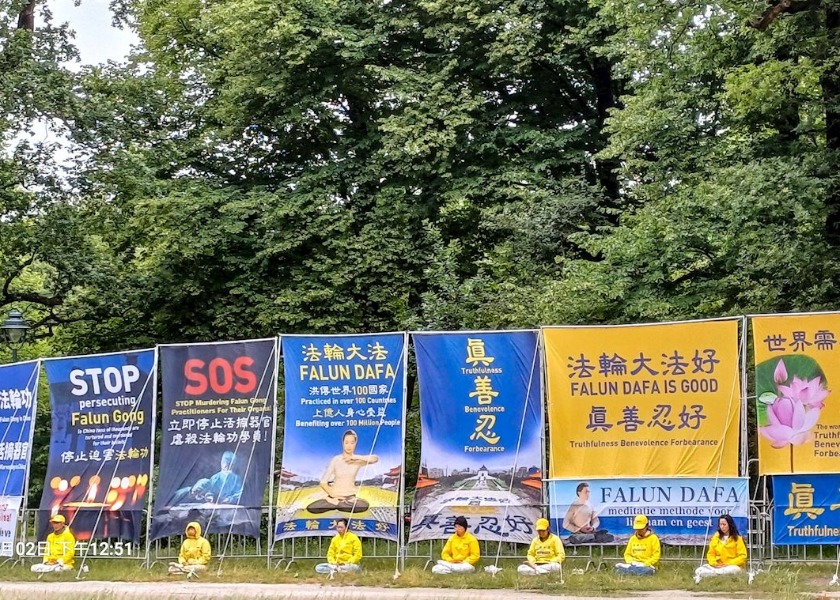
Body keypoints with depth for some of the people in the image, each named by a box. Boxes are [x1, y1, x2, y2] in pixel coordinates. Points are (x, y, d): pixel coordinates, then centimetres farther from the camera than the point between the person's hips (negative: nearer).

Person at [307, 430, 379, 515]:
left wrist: (356, 457, -22)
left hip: (350, 497, 1)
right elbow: (323, 483, -4)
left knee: (364, 506, -36)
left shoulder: (357, 460, 0)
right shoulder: (336, 460, -2)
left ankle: (335, 504, -14)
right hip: (335, 496, -1)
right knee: (311, 508, -28)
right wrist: (334, 495, -17)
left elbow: (375, 459, -20)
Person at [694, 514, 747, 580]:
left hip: (732, 566, -3)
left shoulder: (737, 539, -1)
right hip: (717, 566, 3)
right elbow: (711, 554, 13)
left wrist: (728, 564, -15)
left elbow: (743, 556, -6)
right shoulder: (716, 537, 9)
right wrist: (714, 563, -8)